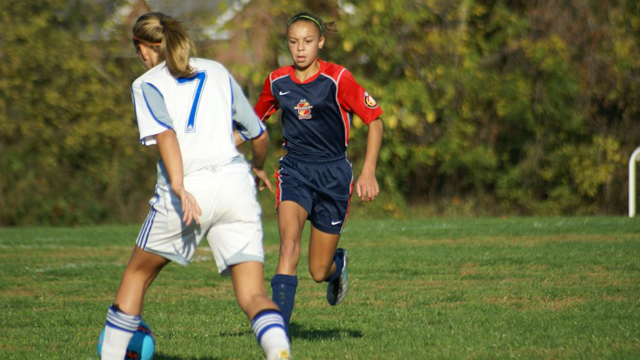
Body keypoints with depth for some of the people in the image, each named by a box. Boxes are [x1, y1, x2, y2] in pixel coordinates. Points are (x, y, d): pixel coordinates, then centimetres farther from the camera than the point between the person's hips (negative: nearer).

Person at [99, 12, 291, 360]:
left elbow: (165, 134, -11)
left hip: (189, 190, -3)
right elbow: (259, 136, 22)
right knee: (253, 296, -4)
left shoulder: (146, 84, 9)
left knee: (137, 274, 22)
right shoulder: (217, 72, 21)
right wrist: (258, 167, 42)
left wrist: (179, 186, -22)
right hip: (234, 182, 3)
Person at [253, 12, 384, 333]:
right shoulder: (277, 82, 2)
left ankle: (338, 263, 43)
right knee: (289, 240, -27)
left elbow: (375, 120, -6)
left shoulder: (337, 79, -11)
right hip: (294, 170, 2)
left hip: (333, 174, -2)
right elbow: (255, 120, 21)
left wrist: (368, 172, -14)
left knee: (319, 272, 3)